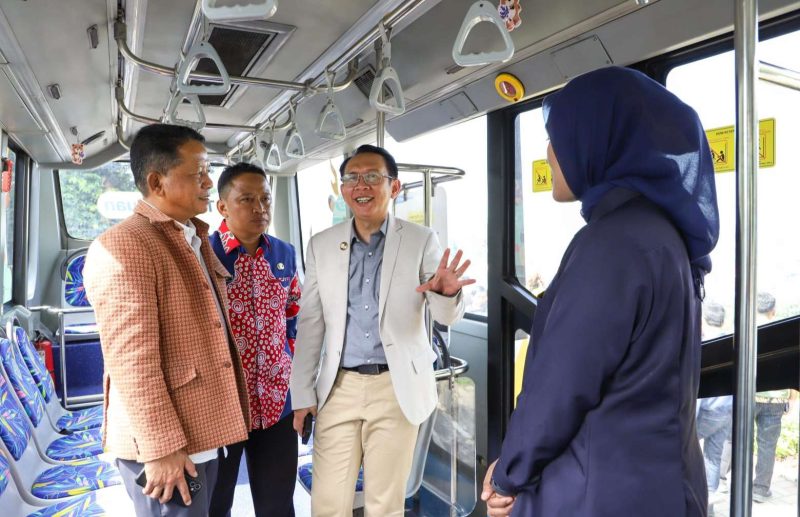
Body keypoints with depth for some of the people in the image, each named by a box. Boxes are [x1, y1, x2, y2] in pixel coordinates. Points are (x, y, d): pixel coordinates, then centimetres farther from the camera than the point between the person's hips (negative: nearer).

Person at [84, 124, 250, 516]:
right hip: (165, 444, -9)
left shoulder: (194, 240, 14)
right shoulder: (122, 247, -16)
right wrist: (161, 447, -20)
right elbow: (131, 359, -21)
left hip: (202, 432, 9)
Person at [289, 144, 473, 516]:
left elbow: (447, 316, -4)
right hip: (339, 387, 2)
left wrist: (446, 292, -27)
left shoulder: (421, 240, -2)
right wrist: (302, 393, 5)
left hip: (396, 388, -1)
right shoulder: (321, 245, 4)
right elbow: (310, 324, 7)